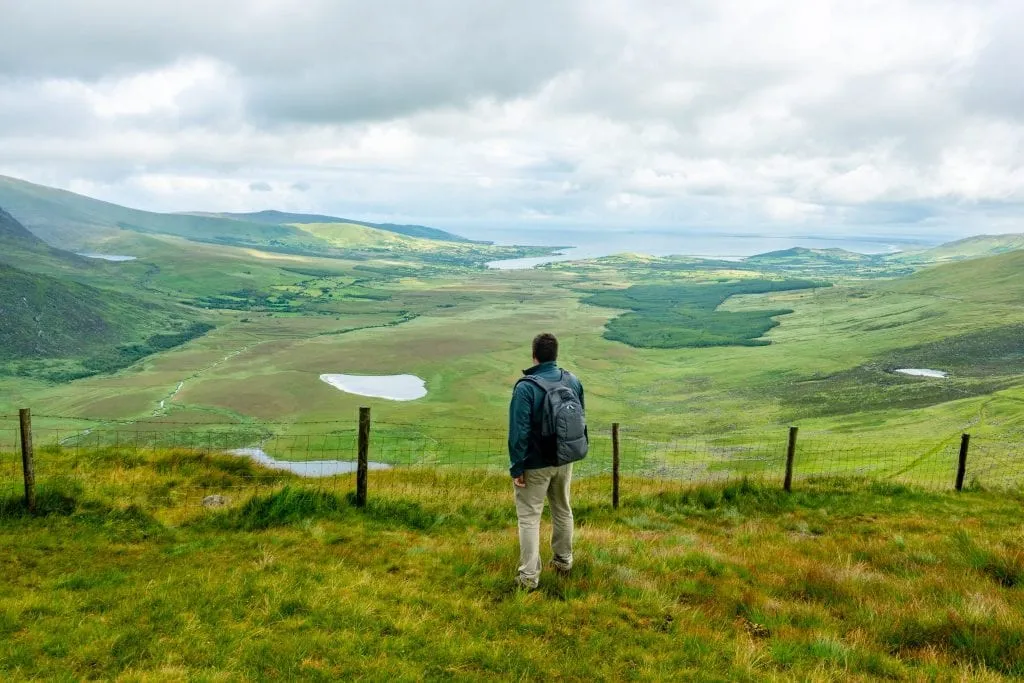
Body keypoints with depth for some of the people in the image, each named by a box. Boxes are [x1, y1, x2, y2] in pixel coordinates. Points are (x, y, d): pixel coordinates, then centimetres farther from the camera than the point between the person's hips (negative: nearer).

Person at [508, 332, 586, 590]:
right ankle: (564, 560, 36)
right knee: (563, 510, 22)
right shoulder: (573, 382, -1)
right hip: (564, 461, 6)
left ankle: (529, 576, 4)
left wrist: (517, 468, -14)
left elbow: (518, 431, -21)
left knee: (529, 517, 2)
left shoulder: (526, 387, -21)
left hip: (535, 465, -6)